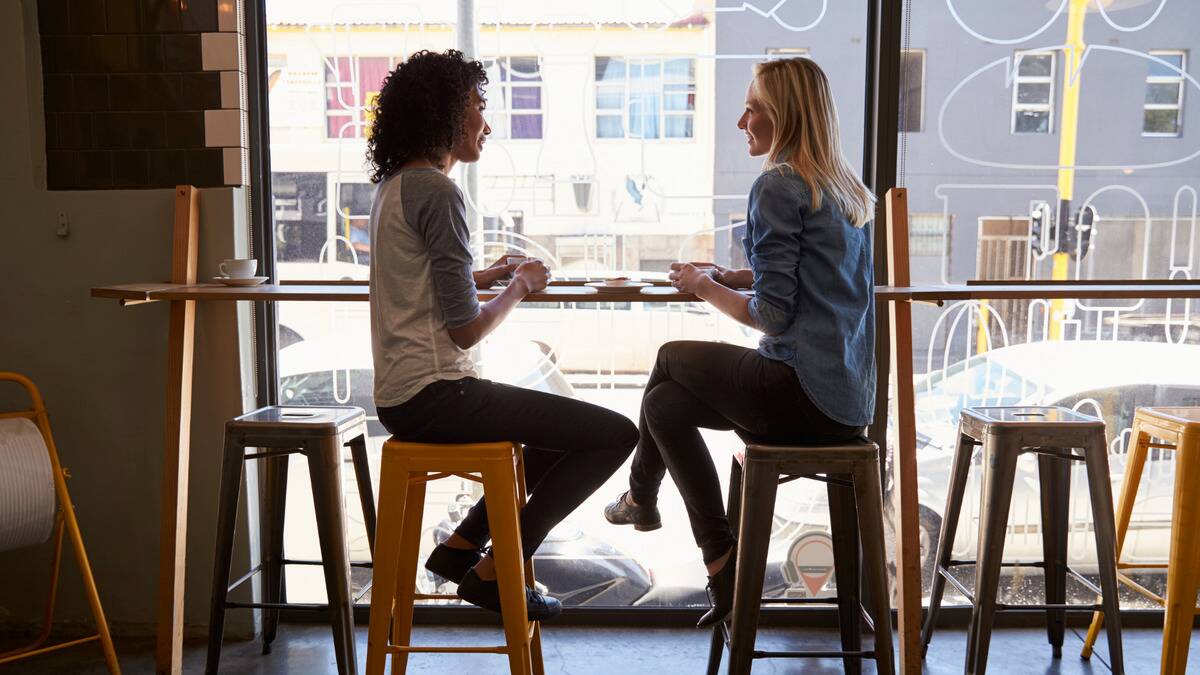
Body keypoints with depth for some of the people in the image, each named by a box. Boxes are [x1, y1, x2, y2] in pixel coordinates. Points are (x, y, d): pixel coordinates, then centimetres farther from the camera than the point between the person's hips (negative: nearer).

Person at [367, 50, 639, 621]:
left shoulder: (395, 185, 13)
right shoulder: (437, 192, -16)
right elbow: (465, 329, -18)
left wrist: (490, 276, 12)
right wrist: (520, 286, -1)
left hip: (400, 396, 10)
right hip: (433, 395, -10)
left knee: (564, 427, 25)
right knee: (615, 434, -10)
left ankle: (463, 544, 19)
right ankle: (495, 570, 0)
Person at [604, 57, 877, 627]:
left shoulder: (778, 186, -14)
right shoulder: (847, 190, 14)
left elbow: (773, 316, -18)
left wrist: (705, 288, -1)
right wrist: (729, 277, 16)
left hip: (803, 394, -8)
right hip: (847, 397, 8)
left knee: (672, 359, 15)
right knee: (665, 402, 13)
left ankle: (641, 496, 36)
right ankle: (722, 559, 16)